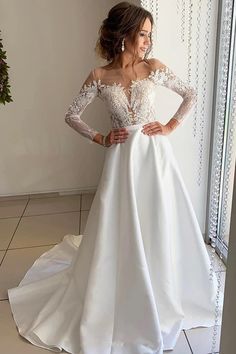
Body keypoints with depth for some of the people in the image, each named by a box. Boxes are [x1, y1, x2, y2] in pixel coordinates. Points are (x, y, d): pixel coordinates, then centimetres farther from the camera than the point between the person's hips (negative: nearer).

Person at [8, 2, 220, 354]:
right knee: (119, 230, 7)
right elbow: (71, 115, 5)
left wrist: (172, 126, 1)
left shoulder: (155, 68, -1)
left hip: (155, 154, 1)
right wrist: (100, 138, -3)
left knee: (159, 225, 10)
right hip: (122, 157, -1)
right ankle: (120, 306, 31)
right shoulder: (99, 77, -3)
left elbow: (191, 94, 10)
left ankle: (161, 298, 37)